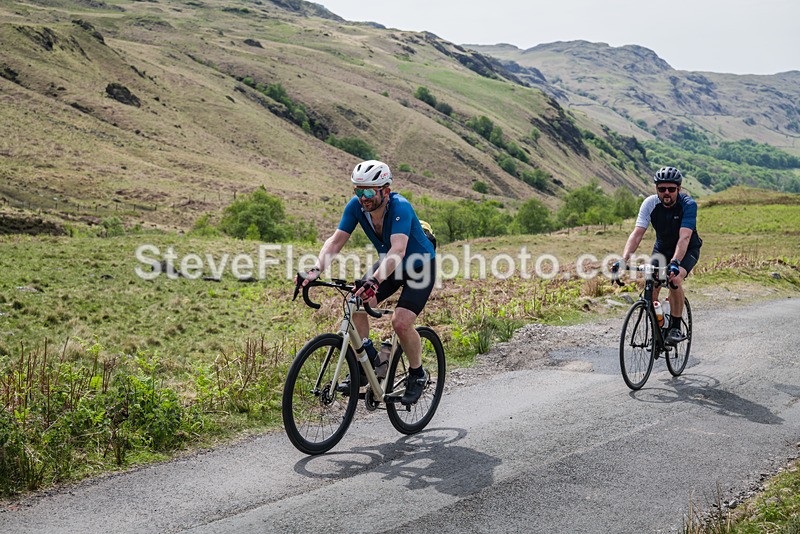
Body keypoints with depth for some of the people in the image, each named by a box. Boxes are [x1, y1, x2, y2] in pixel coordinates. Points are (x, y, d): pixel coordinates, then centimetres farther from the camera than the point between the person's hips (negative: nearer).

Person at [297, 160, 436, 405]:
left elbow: (398, 250, -48)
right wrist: (316, 269, -38)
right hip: (388, 263, 6)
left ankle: (418, 375, 4)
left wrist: (375, 281, -62)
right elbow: (336, 240, -20)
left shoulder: (400, 207, -34)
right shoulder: (356, 206, -17)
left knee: (400, 322, -22)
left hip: (420, 266, -6)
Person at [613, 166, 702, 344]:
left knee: (674, 280, -30)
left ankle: (676, 328, -14)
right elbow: (637, 233, -27)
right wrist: (623, 260, -41)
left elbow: (684, 237, -39)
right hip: (662, 248, 3)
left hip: (687, 250, -3)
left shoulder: (688, 204, -28)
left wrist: (675, 263, -55)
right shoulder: (650, 203, -20)